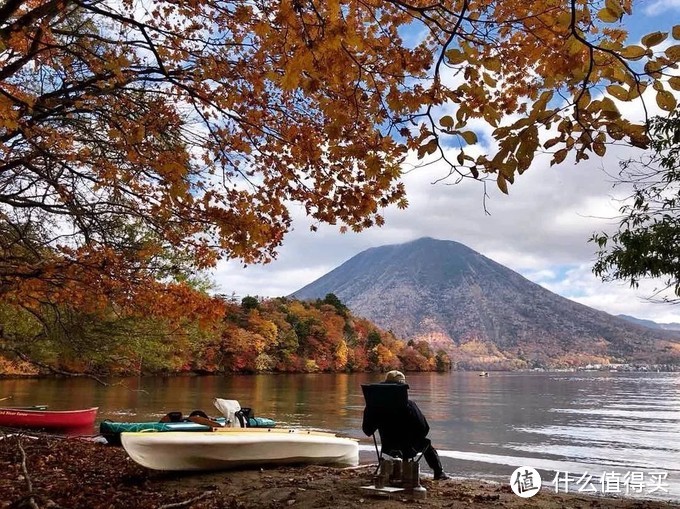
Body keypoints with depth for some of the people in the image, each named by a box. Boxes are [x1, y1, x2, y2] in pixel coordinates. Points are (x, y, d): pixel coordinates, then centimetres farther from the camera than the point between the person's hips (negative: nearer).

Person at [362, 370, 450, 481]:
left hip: (388, 448, 3)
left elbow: (367, 430, -3)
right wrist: (416, 439, 6)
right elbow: (424, 429, -15)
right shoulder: (409, 405, -21)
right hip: (409, 449, -3)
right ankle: (439, 472, 39)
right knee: (426, 443, 28)